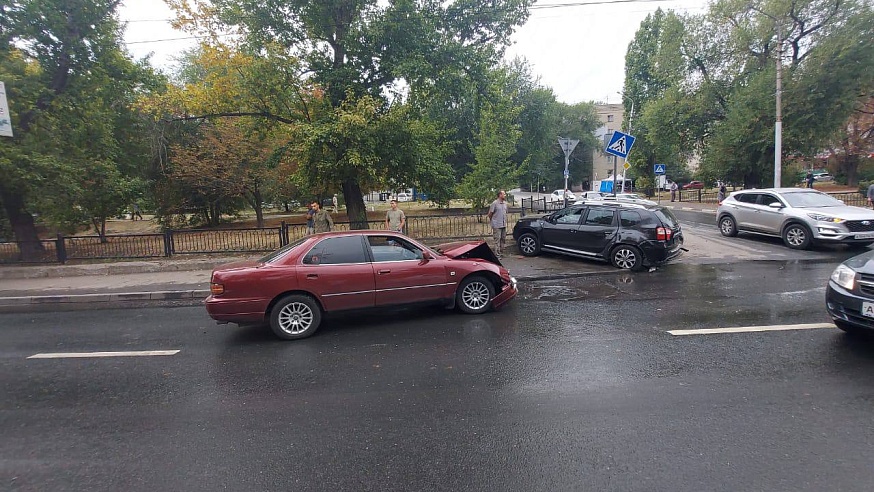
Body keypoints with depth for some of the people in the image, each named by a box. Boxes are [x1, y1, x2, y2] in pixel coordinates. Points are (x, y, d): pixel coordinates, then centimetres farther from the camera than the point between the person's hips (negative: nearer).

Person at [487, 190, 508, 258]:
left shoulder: (505, 203, 10)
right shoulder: (494, 203, -12)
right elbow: (490, 214, -6)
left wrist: (505, 221, 16)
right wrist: (493, 221, 6)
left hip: (504, 225, 7)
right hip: (497, 225, -7)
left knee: (503, 239, 12)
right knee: (497, 240, -6)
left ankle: (501, 253, 22)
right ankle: (497, 254, -3)